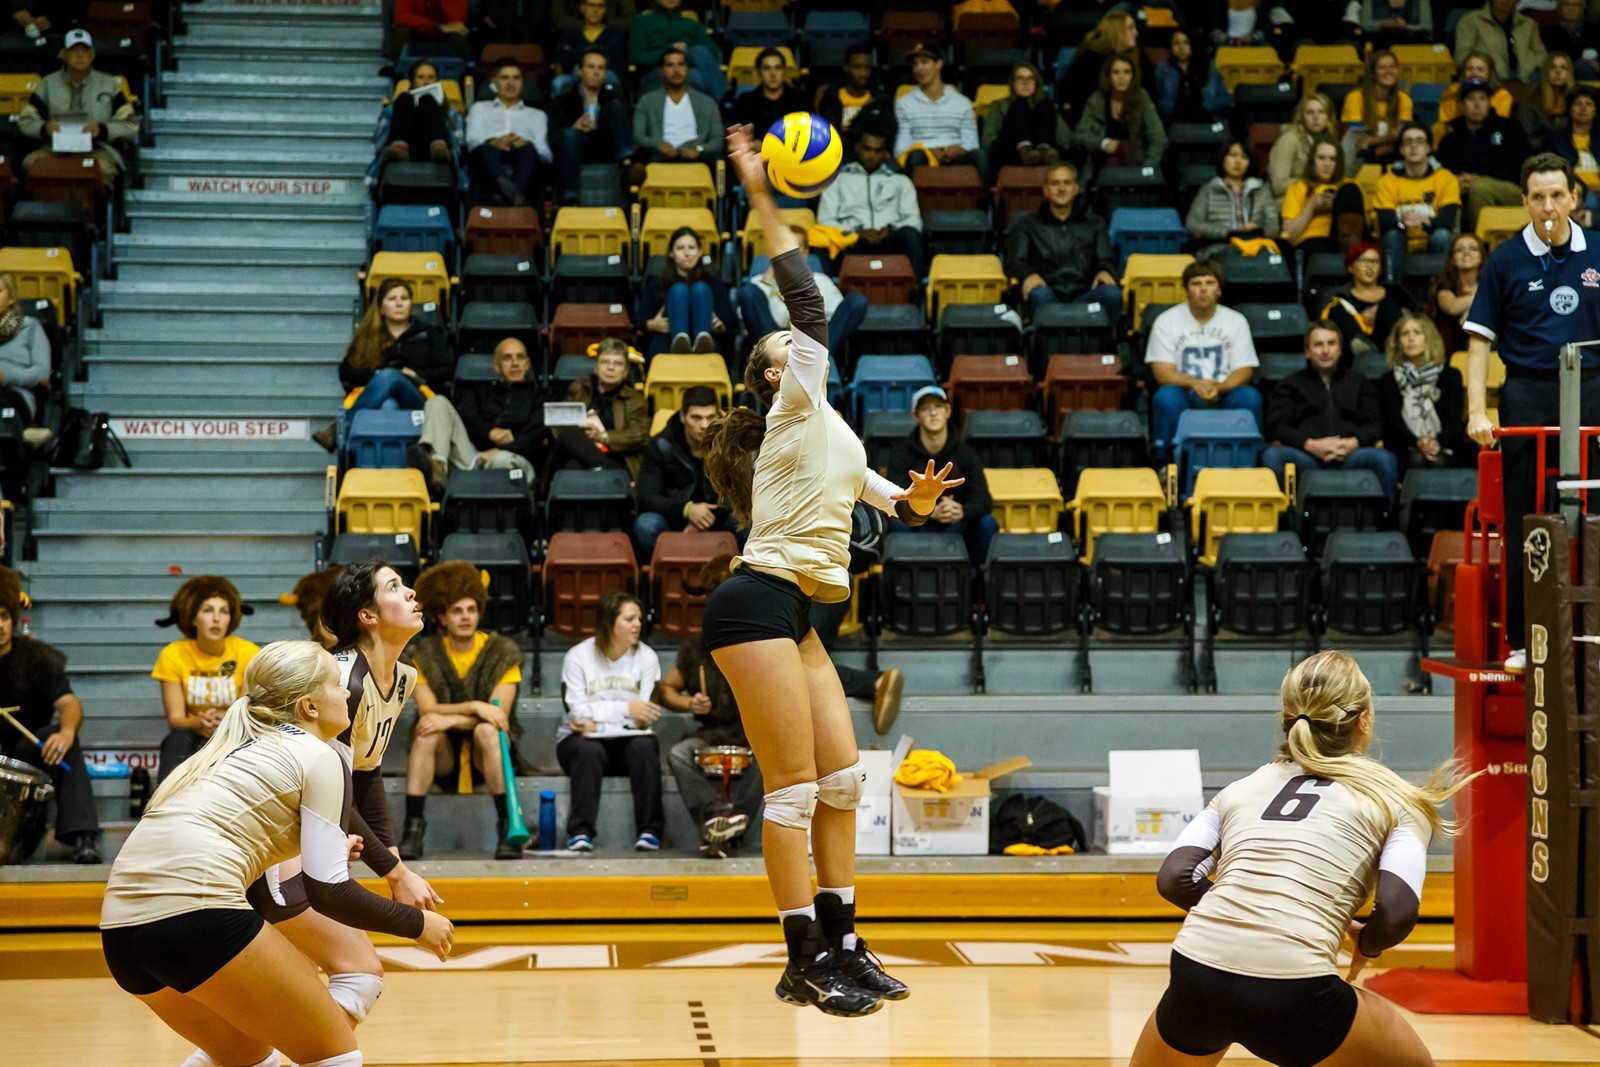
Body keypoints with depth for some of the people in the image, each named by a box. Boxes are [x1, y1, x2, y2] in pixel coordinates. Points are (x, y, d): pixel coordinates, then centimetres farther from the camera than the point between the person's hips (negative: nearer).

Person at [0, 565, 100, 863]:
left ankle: (83, 838, -39)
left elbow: (68, 702, -19)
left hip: (29, 753, 0)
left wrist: (67, 731, -42)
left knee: (62, 741, -31)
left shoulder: (35, 656, -5)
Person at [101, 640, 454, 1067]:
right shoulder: (316, 756, 3)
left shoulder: (239, 749, 26)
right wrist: (417, 924, 11)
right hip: (195, 913, -9)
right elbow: (328, 892, -3)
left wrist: (322, 853, 43)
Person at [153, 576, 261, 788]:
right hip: (190, 738, 1)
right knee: (179, 737, -33)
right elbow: (175, 719, -9)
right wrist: (199, 724, -33)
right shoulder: (173, 655, -5)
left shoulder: (249, 652, -7)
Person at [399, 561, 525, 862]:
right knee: (427, 732, -30)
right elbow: (427, 709, -11)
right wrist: (473, 707, -24)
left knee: (486, 731, -33)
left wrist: (450, 719, -24)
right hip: (445, 757, 1)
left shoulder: (502, 652, -2)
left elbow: (498, 713, -13)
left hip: (485, 756, -1)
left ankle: (507, 826, -32)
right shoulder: (425, 655, 2)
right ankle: (413, 829, -34)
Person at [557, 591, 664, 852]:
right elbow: (578, 711, -14)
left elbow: (644, 717, -9)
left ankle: (649, 831, -28)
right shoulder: (578, 657, -4)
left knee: (644, 747, -31)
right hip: (580, 740, -2)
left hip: (627, 740, 2)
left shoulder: (646, 658, 0)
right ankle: (580, 833, -36)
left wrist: (598, 724, -19)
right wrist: (626, 709, -21)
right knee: (589, 751, -35)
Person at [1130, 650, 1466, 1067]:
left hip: (1196, 977, 4)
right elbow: (1396, 911, -2)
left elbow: (1174, 879, 8)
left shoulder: (1242, 788, 22)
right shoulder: (1394, 797, 14)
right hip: (1295, 993, -3)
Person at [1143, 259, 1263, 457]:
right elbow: (1162, 372, -4)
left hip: (1224, 394, 1)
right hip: (1184, 393, -1)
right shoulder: (1166, 321, 5)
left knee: (1250, 397, -30)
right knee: (1166, 397, -35)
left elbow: (1244, 370, 3)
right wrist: (1194, 383, -24)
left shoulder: (1236, 321, 9)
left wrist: (1219, 388, -20)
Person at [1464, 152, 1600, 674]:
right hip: (1528, 395, -1)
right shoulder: (1506, 259, 1)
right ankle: (1519, 641, 7)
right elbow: (1480, 340, 1)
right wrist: (1477, 411, -8)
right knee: (1521, 523, 1)